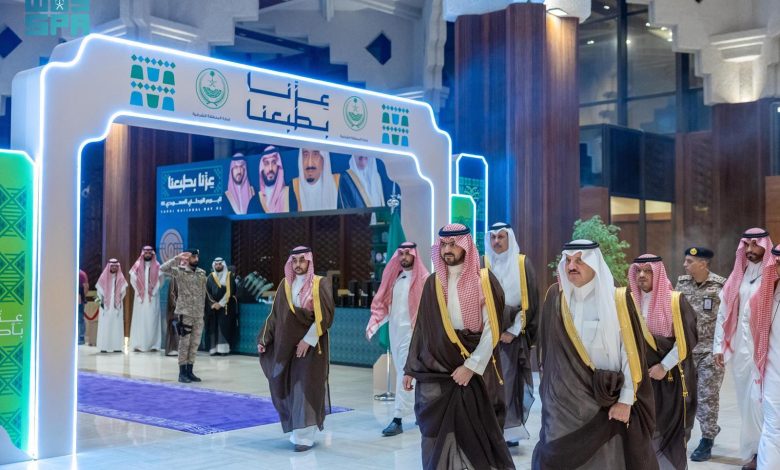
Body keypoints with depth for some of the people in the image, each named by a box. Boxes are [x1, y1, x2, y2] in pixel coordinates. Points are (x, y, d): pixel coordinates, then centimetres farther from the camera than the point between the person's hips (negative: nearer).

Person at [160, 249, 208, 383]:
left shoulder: (202, 274, 10)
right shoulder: (180, 272, -5)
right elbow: (163, 268, -20)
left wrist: (202, 310, 12)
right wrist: (178, 257, -19)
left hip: (198, 314, 5)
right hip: (184, 313, -5)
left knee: (195, 343, 7)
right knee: (184, 343, -2)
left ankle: (189, 371, 14)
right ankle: (182, 372, 4)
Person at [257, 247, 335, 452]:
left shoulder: (320, 284, -4)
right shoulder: (285, 285, 9)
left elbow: (325, 315, -12)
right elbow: (275, 315, 12)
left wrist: (308, 339, -18)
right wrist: (263, 339, 4)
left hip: (311, 344, -5)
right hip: (288, 344, 5)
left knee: (306, 386, -9)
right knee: (290, 387, 7)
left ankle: (304, 436, -7)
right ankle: (298, 429, 22)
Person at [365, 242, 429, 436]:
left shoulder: (422, 279, -7)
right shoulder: (393, 277, 12)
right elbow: (382, 305, 11)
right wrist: (372, 325, 0)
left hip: (412, 331, -7)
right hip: (394, 331, 7)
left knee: (405, 374, -8)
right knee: (403, 373, 15)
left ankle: (398, 419, -7)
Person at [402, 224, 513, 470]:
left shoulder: (484, 280, -2)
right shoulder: (433, 283, 8)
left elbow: (491, 329, -7)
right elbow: (422, 328, 10)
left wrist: (471, 366, -12)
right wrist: (411, 368, 8)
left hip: (476, 371, -3)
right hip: (435, 371, 3)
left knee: (476, 434, 0)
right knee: (437, 435, 2)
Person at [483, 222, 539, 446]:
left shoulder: (523, 264, 4)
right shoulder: (482, 265, 5)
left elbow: (530, 301, 1)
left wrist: (513, 330, -6)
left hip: (515, 334, 0)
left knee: (512, 381, -1)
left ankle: (510, 430, 7)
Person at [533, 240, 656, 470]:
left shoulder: (618, 300, -9)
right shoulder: (555, 297, 1)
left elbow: (631, 352, -8)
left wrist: (626, 401, -10)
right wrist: (548, 386, 13)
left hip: (606, 399, -2)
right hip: (562, 400, 3)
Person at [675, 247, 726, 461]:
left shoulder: (721, 285, -9)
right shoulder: (682, 283, 4)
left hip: (710, 349, -5)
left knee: (707, 395, 0)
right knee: (688, 393, 9)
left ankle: (707, 442, 9)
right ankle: (711, 427, 29)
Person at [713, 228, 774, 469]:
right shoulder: (737, 278, 11)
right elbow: (723, 314, 12)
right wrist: (719, 346, 9)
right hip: (739, 348, 6)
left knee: (756, 400, -9)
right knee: (745, 402, 9)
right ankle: (755, 449, 20)